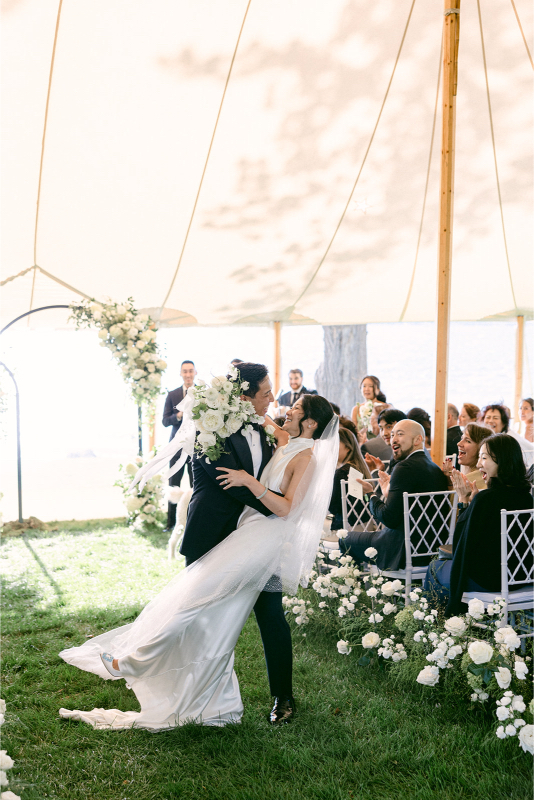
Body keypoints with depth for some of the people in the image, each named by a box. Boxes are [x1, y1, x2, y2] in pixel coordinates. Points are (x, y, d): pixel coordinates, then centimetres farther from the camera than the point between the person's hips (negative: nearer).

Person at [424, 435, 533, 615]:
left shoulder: (485, 499, -25)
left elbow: (460, 541, -13)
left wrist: (464, 501, -6)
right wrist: (471, 501, 5)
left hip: (486, 580, -7)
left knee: (434, 568, 23)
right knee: (446, 561, 31)